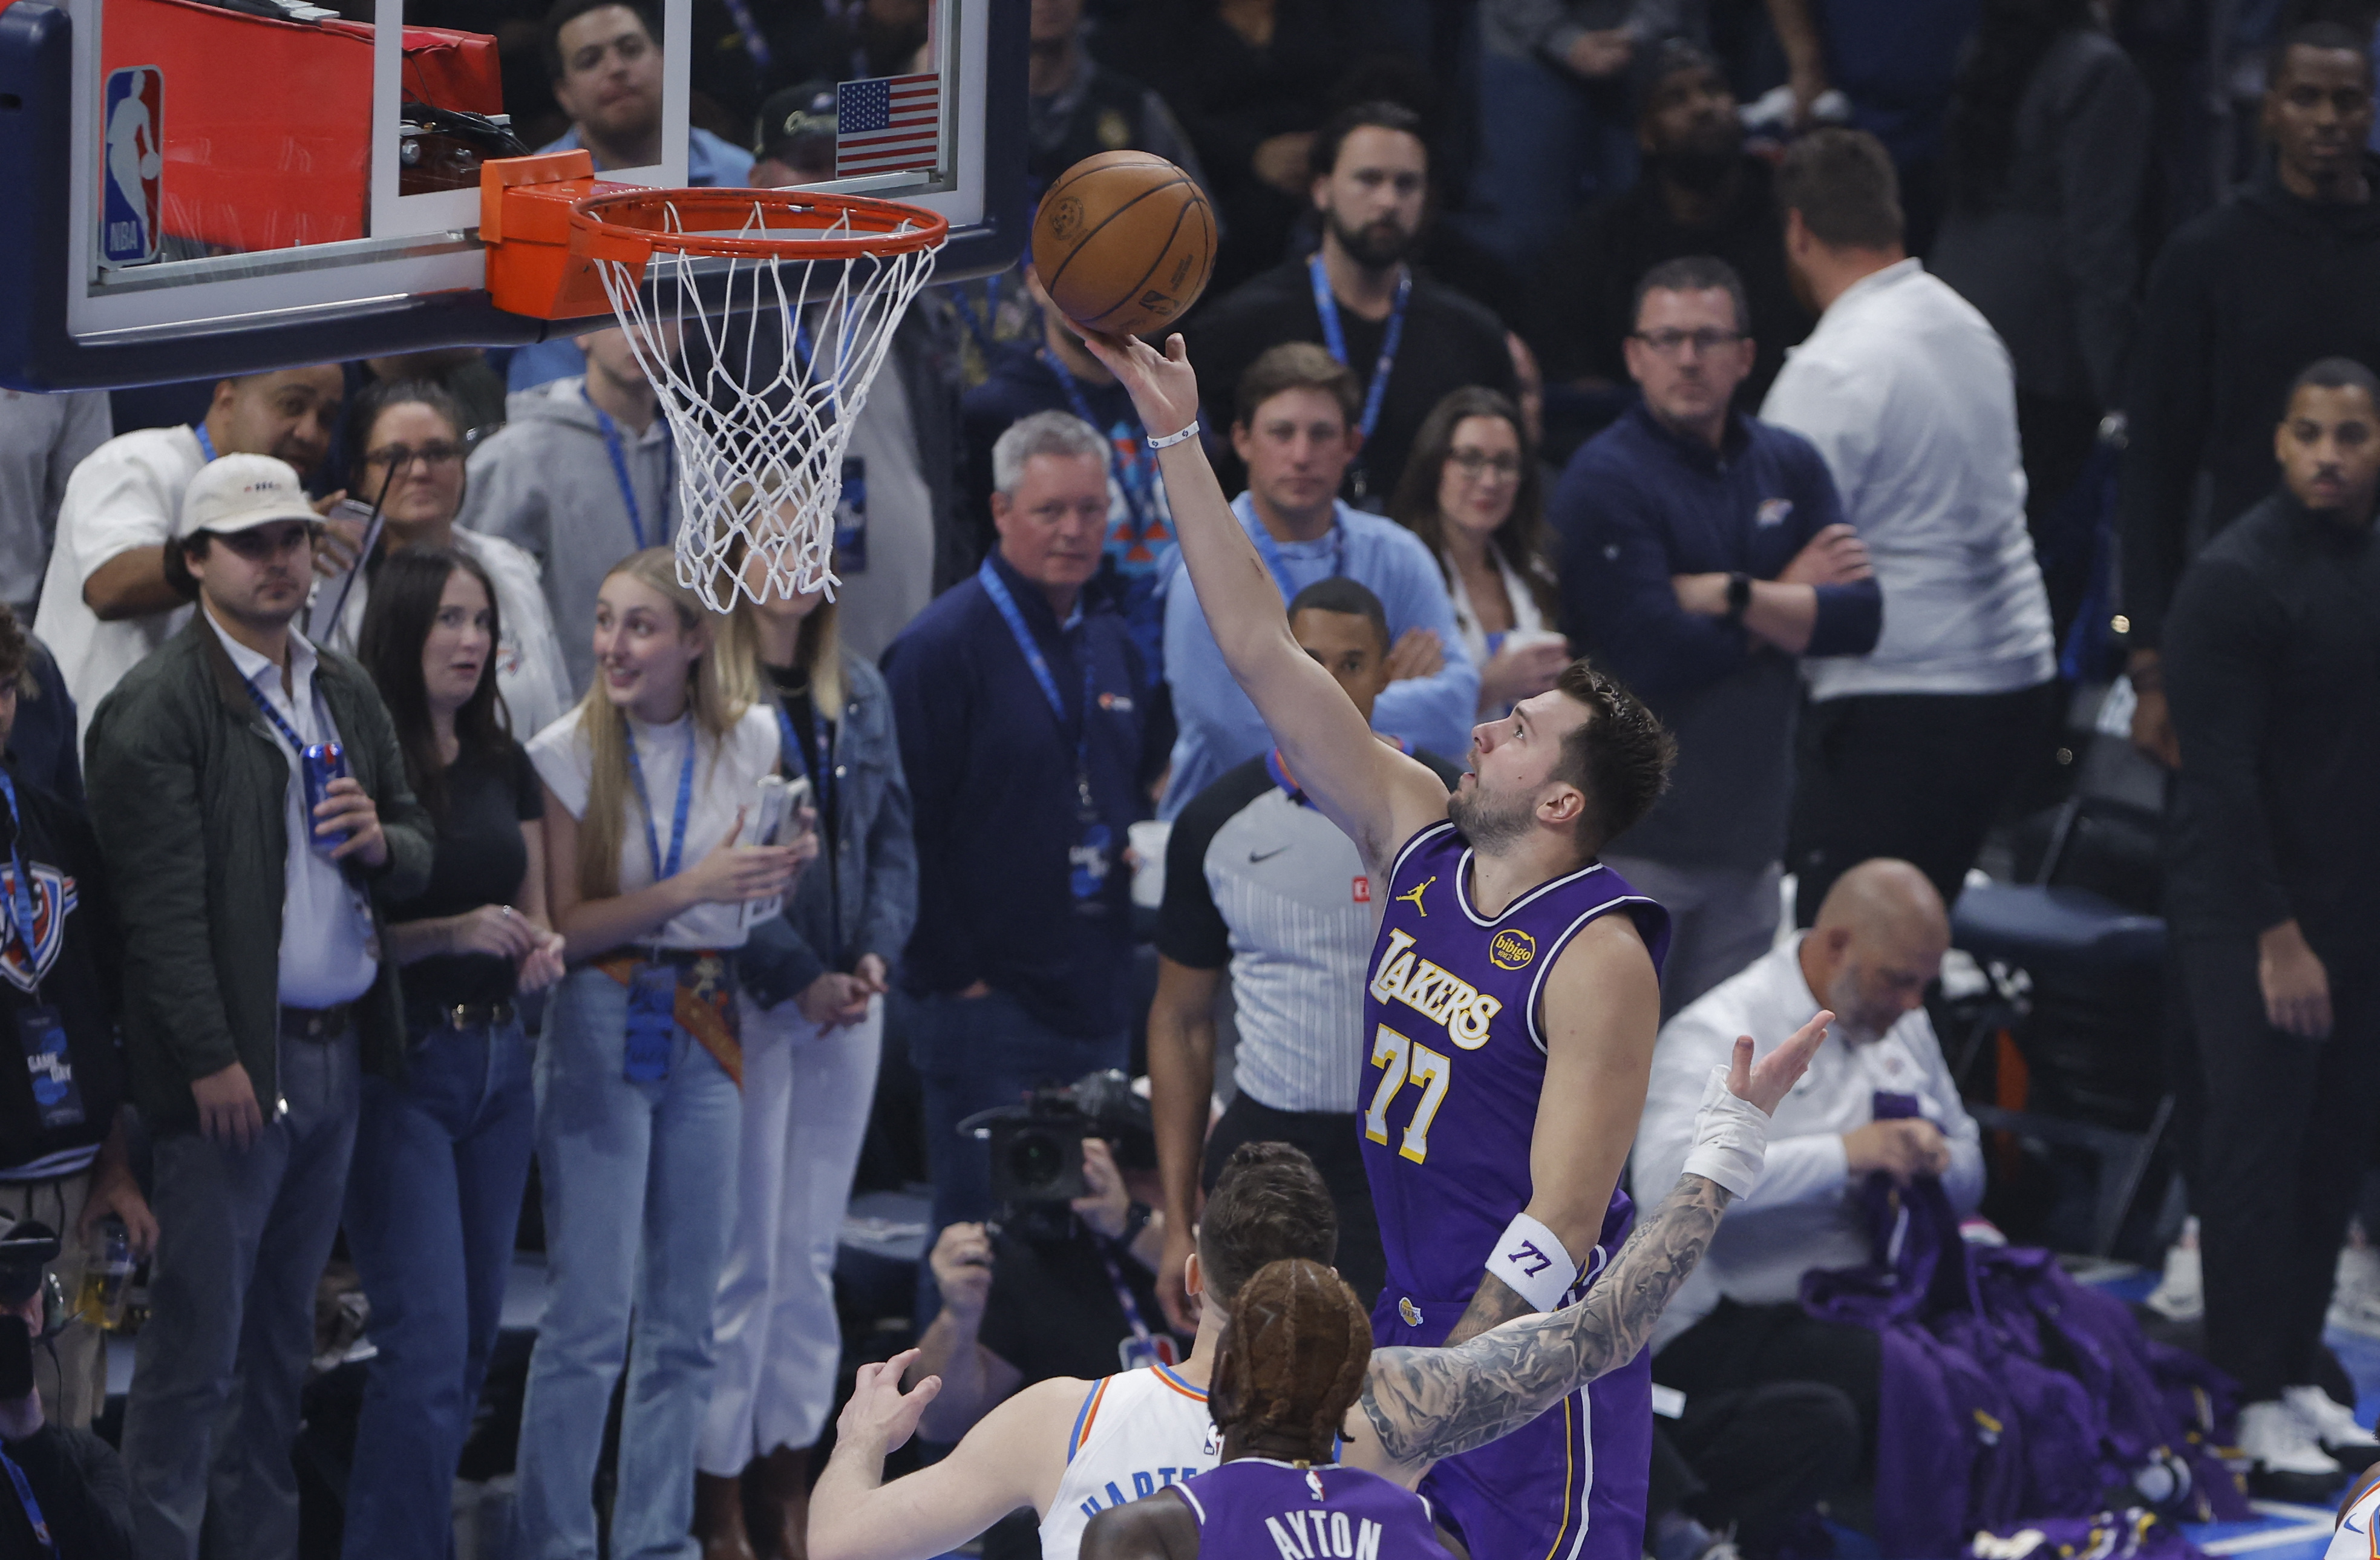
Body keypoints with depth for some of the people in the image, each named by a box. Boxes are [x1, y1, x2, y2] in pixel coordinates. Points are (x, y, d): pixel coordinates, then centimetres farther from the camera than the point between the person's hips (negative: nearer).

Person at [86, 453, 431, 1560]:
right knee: (197, 1342, -5)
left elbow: (417, 853, 21)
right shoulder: (156, 709, -8)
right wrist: (211, 1062, -18)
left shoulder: (345, 691, 15)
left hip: (339, 1048, 7)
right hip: (233, 1064, -7)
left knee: (283, 1336, 13)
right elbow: (163, 904, -14)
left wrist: (379, 840, -3)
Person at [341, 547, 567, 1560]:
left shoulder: (504, 764, 11)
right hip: (400, 1064, -7)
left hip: (497, 1057, 7)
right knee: (427, 1337, -13)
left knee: (475, 1333, 10)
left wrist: (540, 953, -3)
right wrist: (452, 933, -22)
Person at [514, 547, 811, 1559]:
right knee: (590, 1315, -7)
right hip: (602, 1023, -4)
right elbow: (567, 925, -9)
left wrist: (782, 866, -5)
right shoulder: (568, 752, -6)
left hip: (709, 1027, 4)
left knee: (685, 1321, 6)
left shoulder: (749, 738, 3)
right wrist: (693, 886, -20)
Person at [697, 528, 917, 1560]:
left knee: (812, 1257, 11)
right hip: (740, 1000, -6)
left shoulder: (859, 691, 11)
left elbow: (892, 834, 13)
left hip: (847, 1000, 6)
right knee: (740, 1260, -4)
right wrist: (797, 976, -16)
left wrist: (877, 954, -4)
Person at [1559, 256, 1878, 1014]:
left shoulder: (1787, 464, 10)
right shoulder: (1606, 480, -8)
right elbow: (1652, 656, -18)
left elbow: (1862, 616, 0)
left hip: (1750, 833, 6)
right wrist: (1790, 602, -4)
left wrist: (1733, 596, -13)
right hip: (1637, 842, -6)